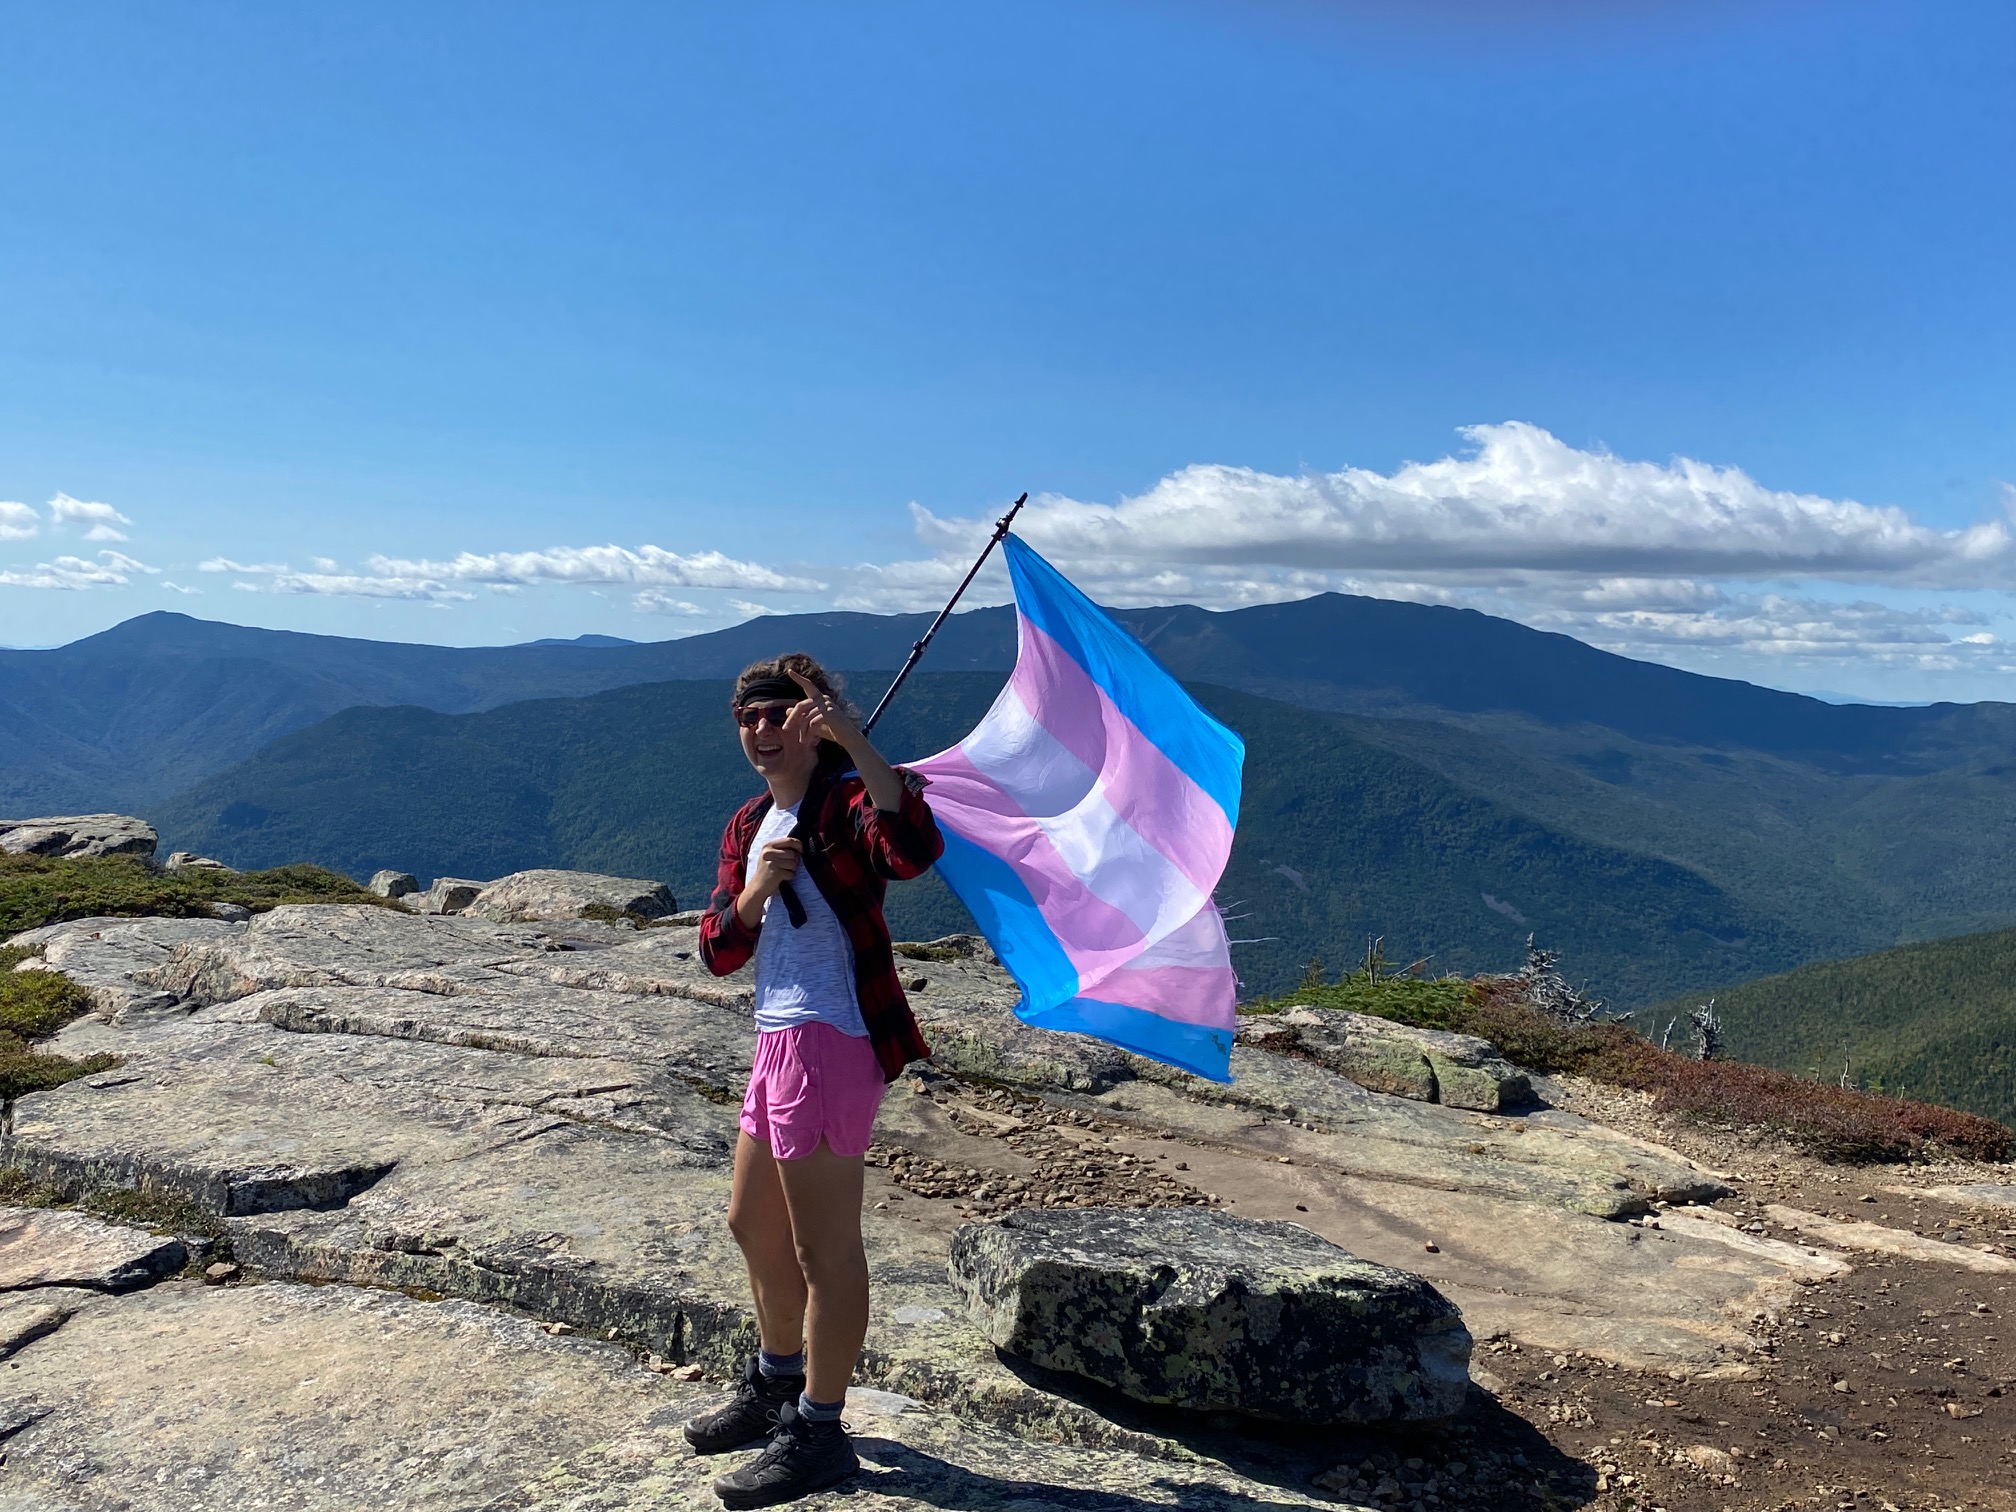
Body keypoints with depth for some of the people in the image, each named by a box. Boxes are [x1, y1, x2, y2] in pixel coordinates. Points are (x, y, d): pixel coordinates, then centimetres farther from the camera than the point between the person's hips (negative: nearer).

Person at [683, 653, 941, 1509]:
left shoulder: (846, 799, -11)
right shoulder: (747, 826, 15)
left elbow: (915, 852, -35)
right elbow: (719, 952, 10)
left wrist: (854, 740, -37)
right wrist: (754, 890, -9)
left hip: (832, 1043, -10)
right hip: (779, 1041, 10)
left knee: (824, 1248, 0)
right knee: (754, 1225, 23)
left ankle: (818, 1434, 15)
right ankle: (776, 1387, 42)